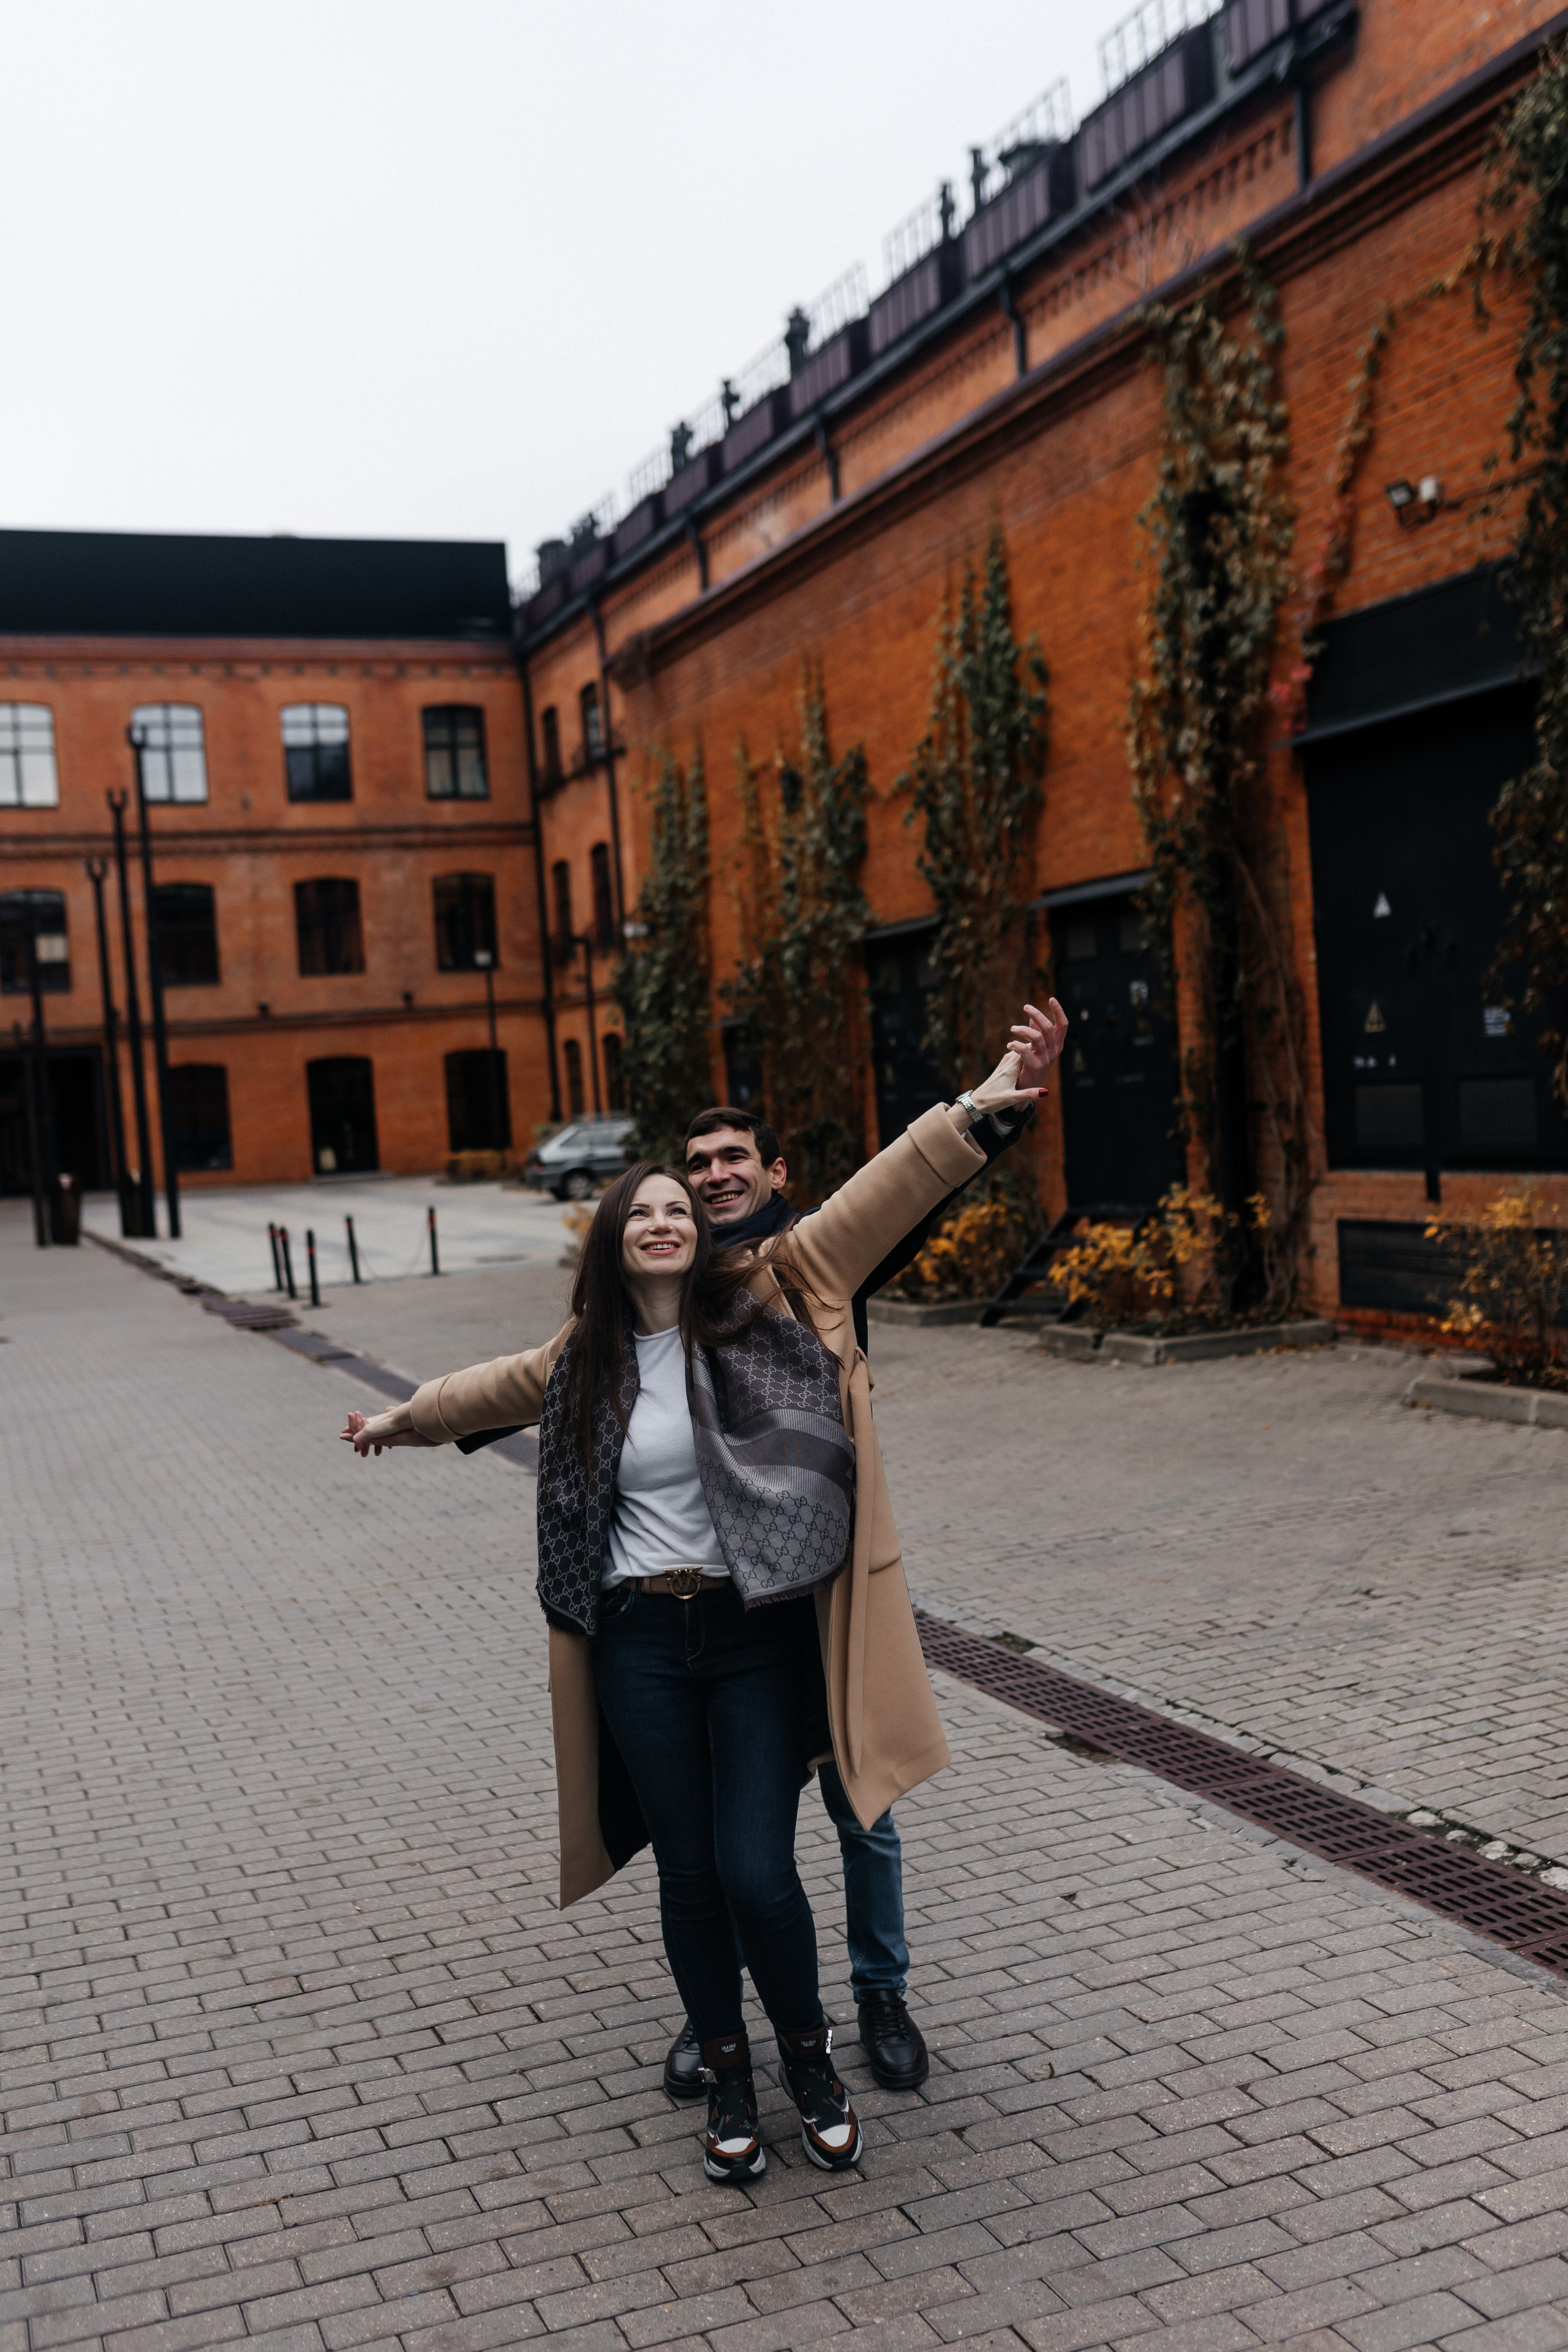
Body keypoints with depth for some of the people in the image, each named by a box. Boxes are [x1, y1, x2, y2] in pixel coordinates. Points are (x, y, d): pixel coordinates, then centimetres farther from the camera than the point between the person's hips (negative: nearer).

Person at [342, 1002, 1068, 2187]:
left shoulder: (763, 1300, -3)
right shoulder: (584, 1359, 8)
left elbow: (874, 1200, -11)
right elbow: (495, 1387, 29)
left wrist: (972, 1109, -21)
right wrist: (402, 1421, 45)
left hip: (758, 1635, -3)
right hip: (641, 1644, 3)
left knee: (757, 1870, -6)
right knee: (689, 1875, 11)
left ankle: (811, 2053, 24)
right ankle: (728, 2074, 32)